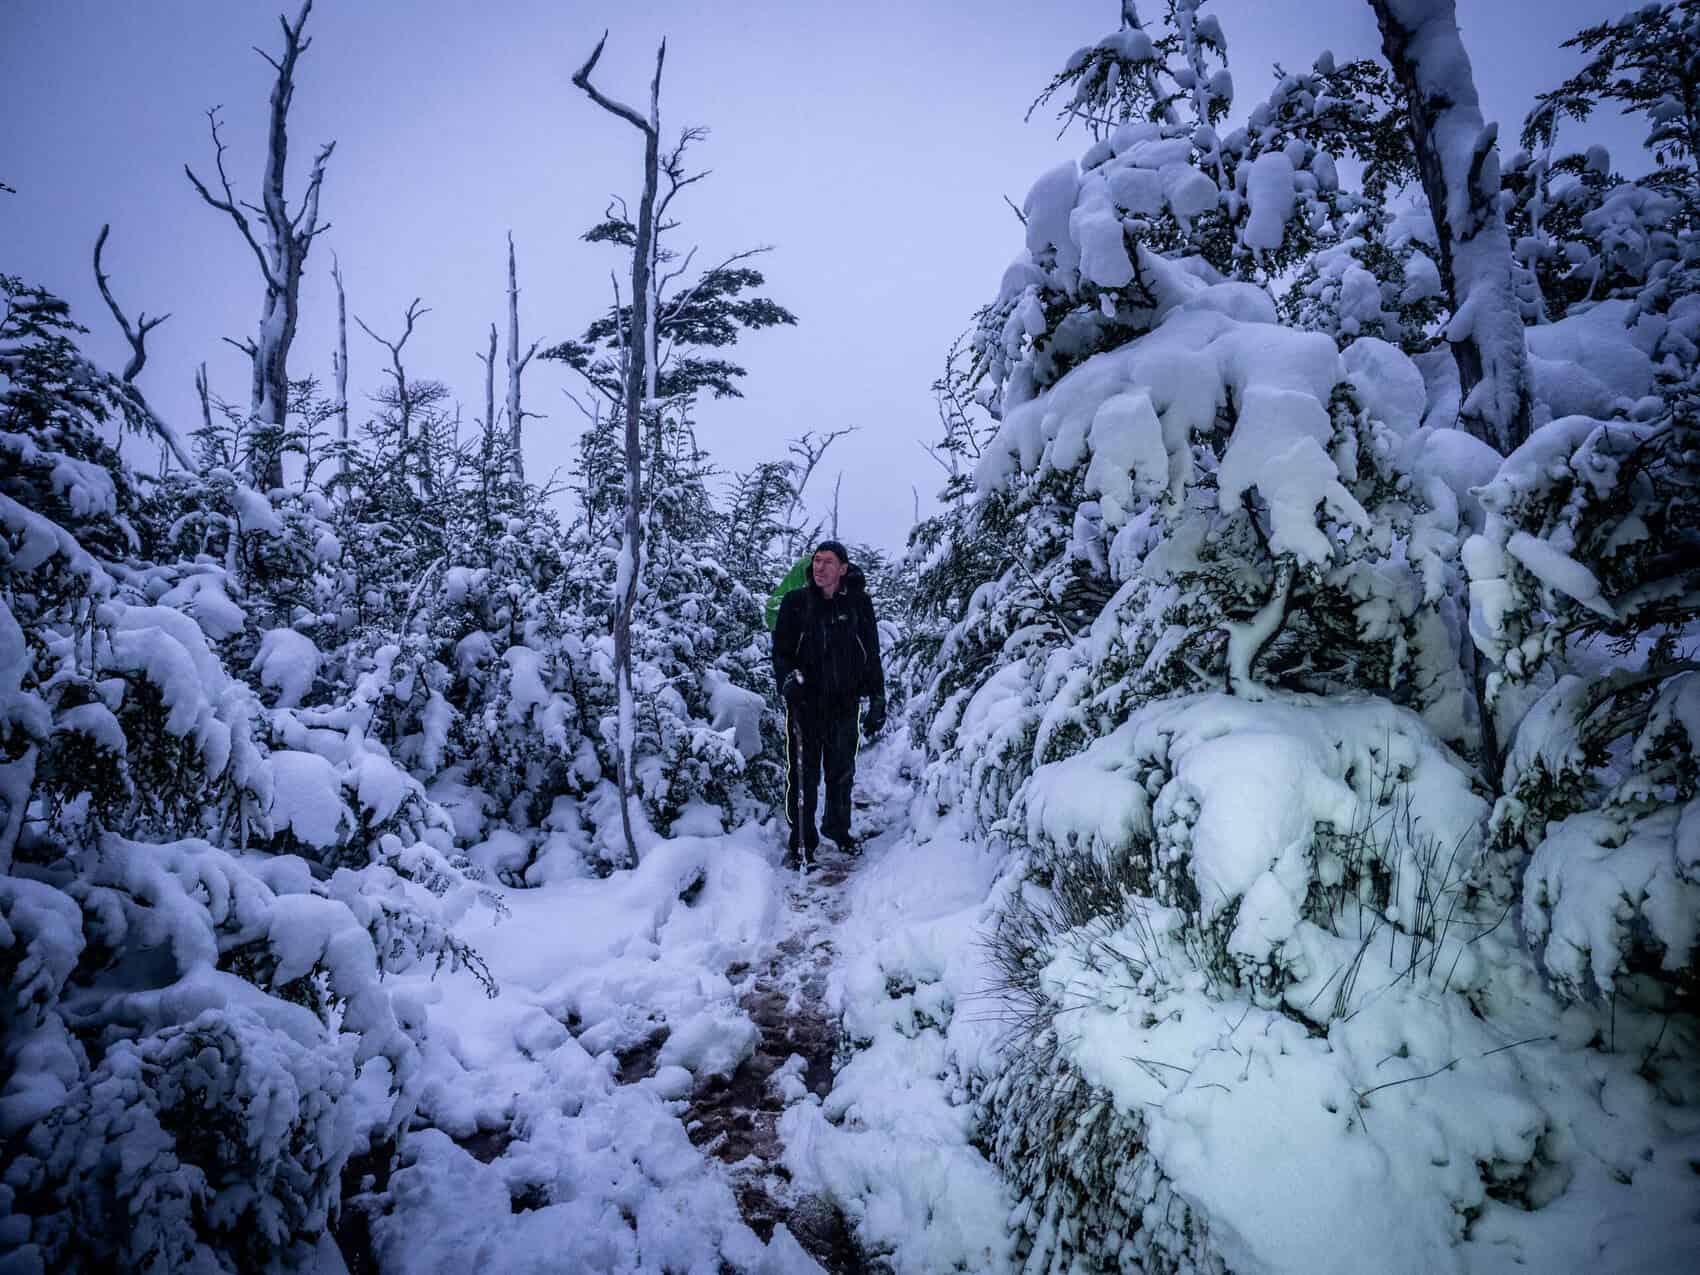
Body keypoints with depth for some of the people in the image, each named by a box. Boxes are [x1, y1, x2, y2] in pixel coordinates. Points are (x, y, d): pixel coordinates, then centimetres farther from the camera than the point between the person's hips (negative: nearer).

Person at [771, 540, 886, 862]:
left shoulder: (859, 603, 2)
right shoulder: (795, 602, 1)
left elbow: (872, 655, 7)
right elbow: (781, 648, 3)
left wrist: (877, 701, 5)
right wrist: (788, 677, -17)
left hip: (845, 704, 1)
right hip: (805, 703, -1)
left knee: (842, 772, 14)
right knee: (803, 773, 0)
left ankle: (838, 827, 33)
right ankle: (803, 839, 12)